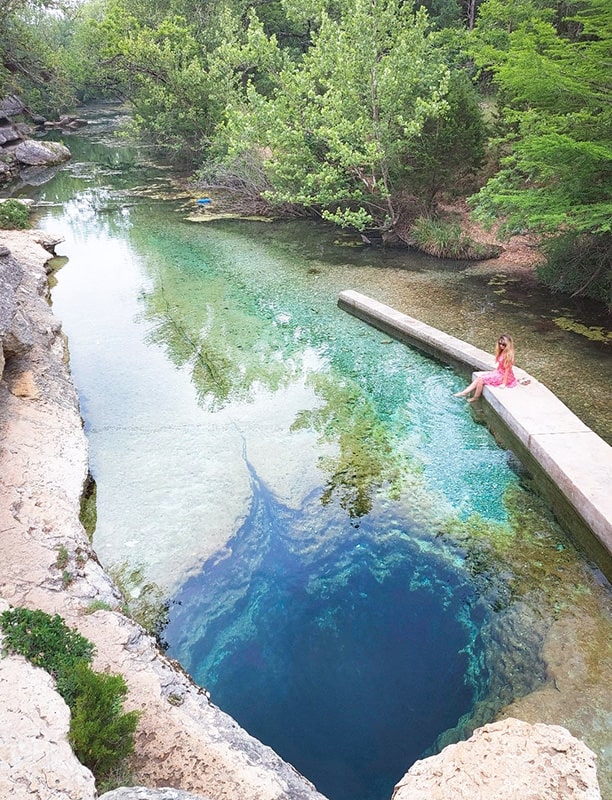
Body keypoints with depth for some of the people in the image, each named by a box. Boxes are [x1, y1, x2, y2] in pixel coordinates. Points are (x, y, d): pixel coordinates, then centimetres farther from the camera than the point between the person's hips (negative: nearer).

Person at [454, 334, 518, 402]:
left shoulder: (508, 355, -22)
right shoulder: (502, 352, 5)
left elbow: (507, 370, -21)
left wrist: (504, 384, -20)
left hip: (503, 376, -9)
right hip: (498, 373, 9)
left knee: (481, 379, -15)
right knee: (479, 377, 0)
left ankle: (476, 397, 1)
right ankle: (465, 392, -2)